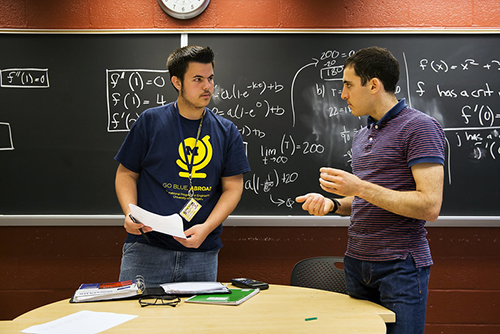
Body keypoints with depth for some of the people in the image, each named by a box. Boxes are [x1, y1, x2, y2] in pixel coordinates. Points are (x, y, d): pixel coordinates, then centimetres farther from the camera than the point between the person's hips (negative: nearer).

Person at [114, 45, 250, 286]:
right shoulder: (150, 122, 3)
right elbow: (126, 174, 8)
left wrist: (206, 228, -9)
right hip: (146, 248, -1)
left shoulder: (226, 132, 8)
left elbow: (232, 188, 6)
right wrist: (130, 213, -11)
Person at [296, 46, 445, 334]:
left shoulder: (420, 127, -10)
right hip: (357, 263, 7)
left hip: (401, 266, -7)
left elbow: (429, 207, -19)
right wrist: (332, 204, 5)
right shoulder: (362, 136, 16)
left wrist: (359, 187, -19)